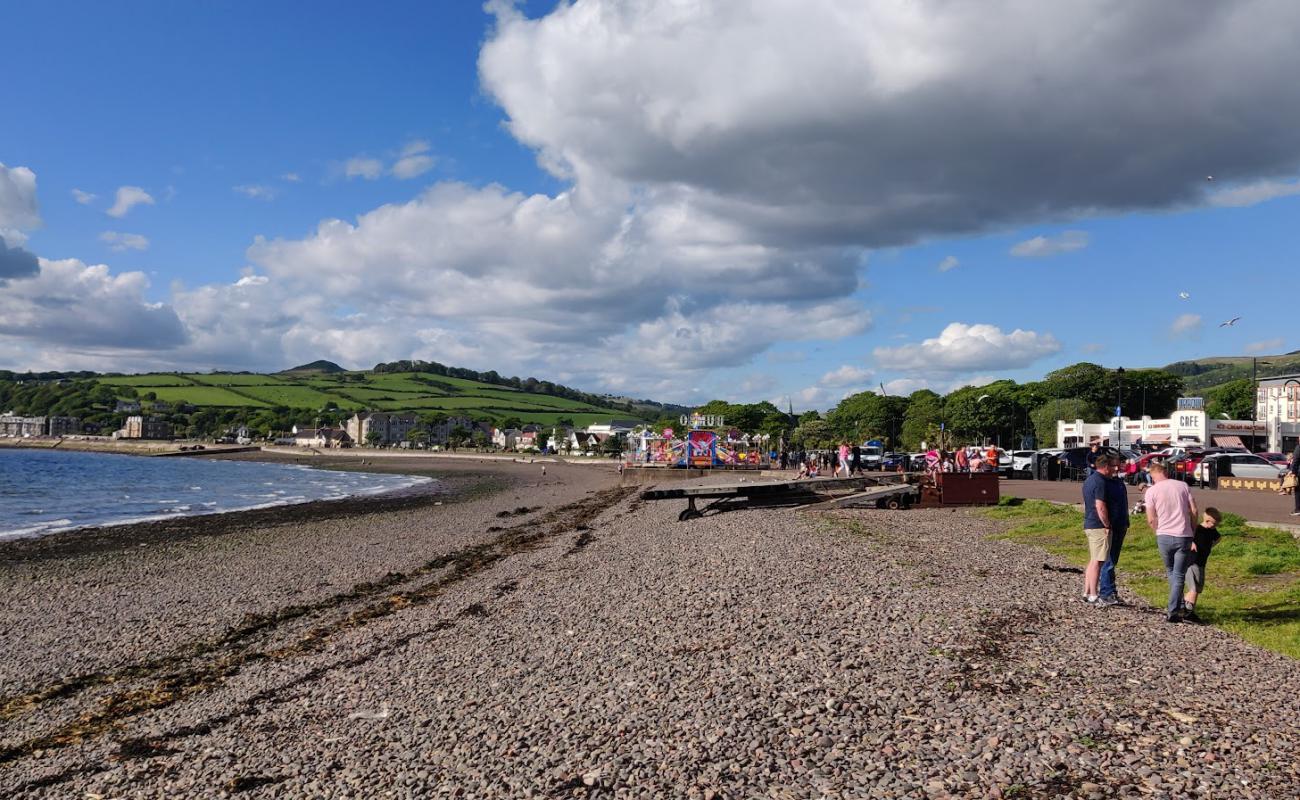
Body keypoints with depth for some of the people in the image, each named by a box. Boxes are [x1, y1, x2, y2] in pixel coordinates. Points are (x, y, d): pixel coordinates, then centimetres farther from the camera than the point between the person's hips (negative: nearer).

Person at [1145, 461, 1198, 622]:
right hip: (1184, 536, 0)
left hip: (1164, 536, 0)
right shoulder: (1183, 486, 3)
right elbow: (1194, 511, 2)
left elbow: (1151, 519, -4)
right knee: (1179, 575, 4)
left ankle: (1178, 605, 25)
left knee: (1171, 572, 21)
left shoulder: (1151, 491, -2)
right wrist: (1192, 529, 15)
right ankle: (1173, 611, -2)